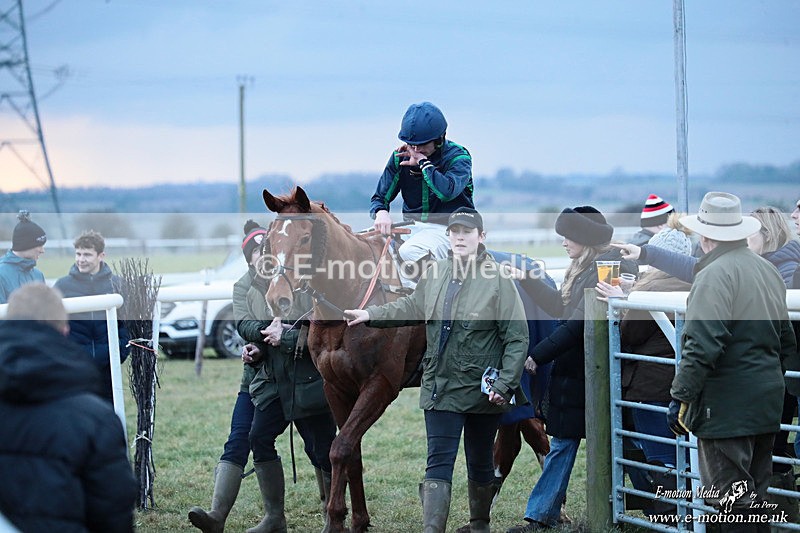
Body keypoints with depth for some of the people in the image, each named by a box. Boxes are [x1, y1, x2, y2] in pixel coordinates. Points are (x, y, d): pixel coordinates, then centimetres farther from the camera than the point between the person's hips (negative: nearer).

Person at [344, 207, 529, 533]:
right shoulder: (435, 275, 1)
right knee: (439, 462, -3)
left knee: (480, 463, 14)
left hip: (482, 391, -3)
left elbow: (517, 338, -12)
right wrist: (370, 315, 14)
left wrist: (504, 384, -18)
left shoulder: (498, 280, -13)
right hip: (440, 387, 3)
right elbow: (411, 308, 22)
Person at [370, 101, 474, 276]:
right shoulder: (400, 157, 4)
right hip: (413, 226, 6)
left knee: (408, 253, -33)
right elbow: (380, 198, 5)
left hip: (446, 228, -6)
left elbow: (447, 191, -29)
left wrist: (422, 161, -18)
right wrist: (380, 213, -20)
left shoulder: (458, 157, -9)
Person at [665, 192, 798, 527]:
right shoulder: (769, 270, 13)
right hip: (767, 404, 9)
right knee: (756, 496, 16)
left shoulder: (715, 275, -15)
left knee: (730, 502, -6)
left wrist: (680, 397, -17)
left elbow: (701, 346, -22)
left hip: (726, 408, -9)